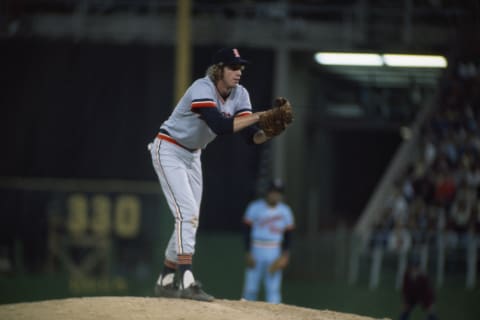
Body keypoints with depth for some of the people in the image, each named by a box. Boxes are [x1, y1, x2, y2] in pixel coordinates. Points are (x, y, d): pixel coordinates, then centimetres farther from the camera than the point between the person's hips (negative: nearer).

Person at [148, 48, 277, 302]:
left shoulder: (239, 95, -5)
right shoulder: (202, 89, -27)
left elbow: (251, 136, -12)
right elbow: (220, 126, -41)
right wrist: (258, 116, -41)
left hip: (192, 156, 8)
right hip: (168, 151, -8)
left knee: (189, 220, 10)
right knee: (187, 213, -20)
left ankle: (166, 282, 20)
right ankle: (186, 283, -27)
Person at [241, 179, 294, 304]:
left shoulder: (285, 211, 7)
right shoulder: (255, 207, 0)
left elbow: (288, 235, 10)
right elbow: (247, 231, 0)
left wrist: (285, 255, -2)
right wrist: (248, 254, -7)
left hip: (274, 254, 2)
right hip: (256, 251, -2)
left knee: (273, 288, -4)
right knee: (250, 288, -4)